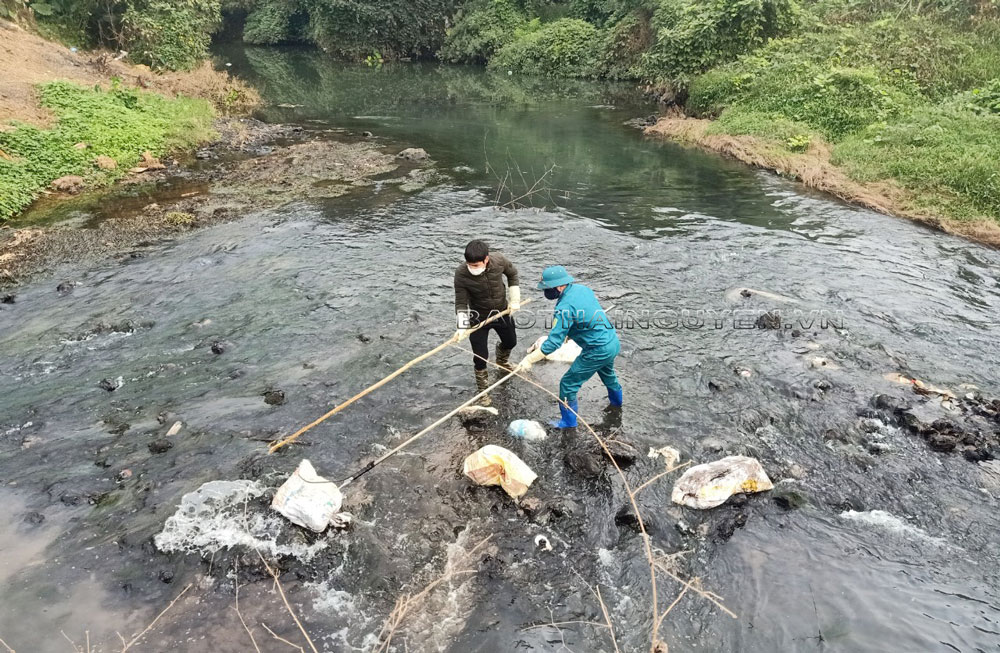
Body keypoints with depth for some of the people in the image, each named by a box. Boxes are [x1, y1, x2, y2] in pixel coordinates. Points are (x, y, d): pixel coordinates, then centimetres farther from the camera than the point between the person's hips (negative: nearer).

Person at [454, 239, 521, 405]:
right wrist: (463, 326, -33)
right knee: (481, 356, -3)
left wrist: (514, 299, -5)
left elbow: (512, 274, -2)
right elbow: (461, 302, -23)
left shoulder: (499, 260, -25)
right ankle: (483, 392, 20)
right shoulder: (461, 274, -31)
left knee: (511, 342, 24)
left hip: (502, 311, 3)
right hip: (479, 317, -3)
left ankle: (502, 360, 61)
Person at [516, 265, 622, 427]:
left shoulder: (565, 308, -25)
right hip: (614, 342, 9)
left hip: (598, 351, -9)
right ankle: (616, 400, 63)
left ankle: (569, 421, 20)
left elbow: (554, 342, -26)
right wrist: (569, 334, 25)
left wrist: (530, 359, -22)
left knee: (568, 384, 4)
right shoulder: (582, 288, 1)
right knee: (607, 372, 38)